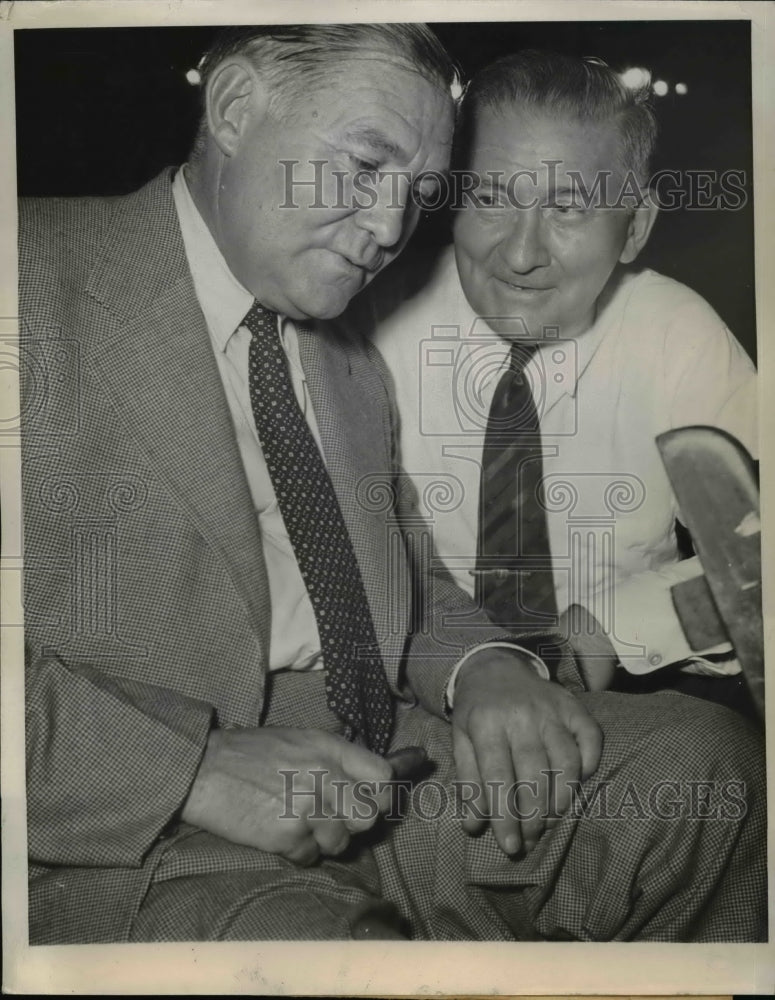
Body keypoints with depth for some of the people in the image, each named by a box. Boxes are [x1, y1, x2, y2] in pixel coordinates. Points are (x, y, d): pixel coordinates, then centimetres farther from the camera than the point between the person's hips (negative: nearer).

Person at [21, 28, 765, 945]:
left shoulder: (355, 371, 19)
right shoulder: (34, 279, -7)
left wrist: (483, 665, 0)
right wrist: (194, 767, -22)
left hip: (379, 770, 7)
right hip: (130, 847, -6)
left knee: (706, 761, -7)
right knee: (305, 936, -35)